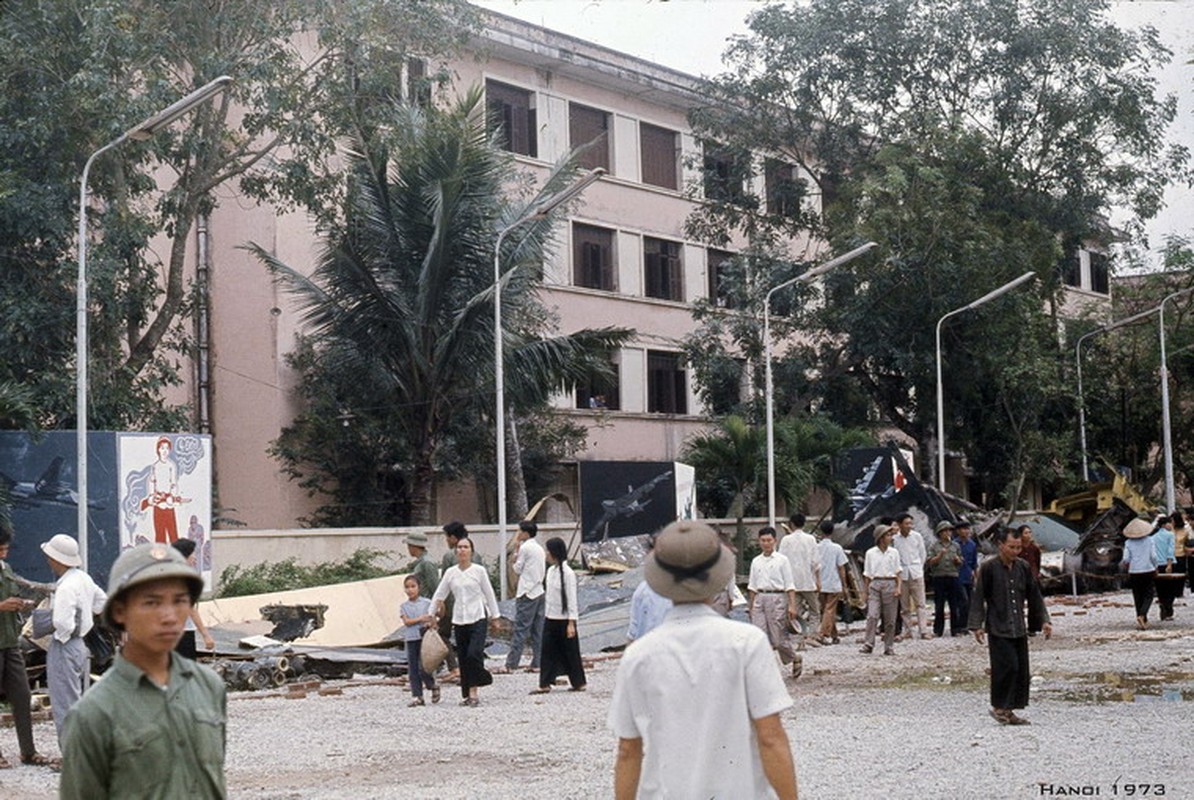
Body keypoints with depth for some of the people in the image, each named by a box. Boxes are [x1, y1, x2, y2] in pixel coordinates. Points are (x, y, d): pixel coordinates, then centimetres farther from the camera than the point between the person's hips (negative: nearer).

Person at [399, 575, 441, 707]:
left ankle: (433, 686, 15)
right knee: (412, 670, 2)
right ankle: (416, 696, 7)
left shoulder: (427, 602, 3)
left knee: (423, 667, -11)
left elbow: (433, 620, 1)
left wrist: (429, 623, -20)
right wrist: (421, 619, -16)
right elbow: (406, 621, -5)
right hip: (411, 640, 3)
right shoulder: (404, 606, 8)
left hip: (424, 638, -3)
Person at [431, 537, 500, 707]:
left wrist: (494, 616, 5)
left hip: (477, 618, -4)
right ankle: (467, 694, 14)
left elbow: (489, 594, 3)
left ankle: (473, 693, -8)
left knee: (474, 654, -17)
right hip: (459, 620, 4)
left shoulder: (479, 570, -2)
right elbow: (439, 595, 11)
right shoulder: (450, 573, 6)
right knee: (463, 658, 5)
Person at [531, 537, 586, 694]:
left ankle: (578, 683, 15)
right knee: (548, 651, 2)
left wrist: (571, 623, -16)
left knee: (570, 652, 3)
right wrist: (547, 615, 13)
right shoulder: (551, 571, 8)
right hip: (551, 619, 7)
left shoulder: (567, 573, -14)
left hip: (564, 619, -7)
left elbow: (572, 599, -14)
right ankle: (545, 684, 2)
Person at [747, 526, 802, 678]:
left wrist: (792, 605, -10)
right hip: (760, 598, 4)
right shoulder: (756, 561, 12)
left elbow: (789, 585, -3)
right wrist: (751, 606, 11)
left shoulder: (782, 560, -1)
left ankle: (796, 659, 23)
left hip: (777, 598, -4)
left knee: (779, 637, -2)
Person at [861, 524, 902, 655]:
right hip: (875, 584, -1)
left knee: (890, 619, 2)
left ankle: (889, 647, 9)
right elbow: (867, 574, 8)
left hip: (890, 584, 1)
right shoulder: (870, 553, 6)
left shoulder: (894, 552, 9)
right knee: (872, 615, -13)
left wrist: (898, 587, -4)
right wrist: (865, 590, 4)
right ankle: (868, 644, -12)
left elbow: (898, 572, 9)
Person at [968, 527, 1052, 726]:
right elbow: (979, 597, -5)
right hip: (998, 629, -5)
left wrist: (1044, 621, 9)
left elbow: (1034, 596, 15)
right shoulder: (989, 568, -7)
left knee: (1021, 670, 5)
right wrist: (977, 625, -9)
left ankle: (1009, 710, 14)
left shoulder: (1023, 568, 7)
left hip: (1019, 629, 5)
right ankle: (998, 707, 4)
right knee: (1007, 666, -11)